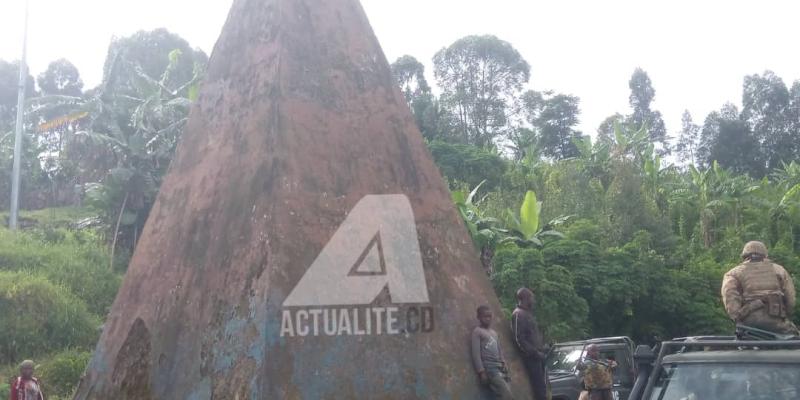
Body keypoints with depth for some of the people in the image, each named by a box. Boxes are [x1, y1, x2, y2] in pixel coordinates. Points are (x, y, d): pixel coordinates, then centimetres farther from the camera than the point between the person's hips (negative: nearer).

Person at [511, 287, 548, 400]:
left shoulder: (528, 313, 18)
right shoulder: (518, 314, -11)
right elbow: (520, 339, -17)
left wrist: (542, 349, 12)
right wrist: (535, 352, -18)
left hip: (537, 355, 9)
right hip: (531, 357, -9)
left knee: (541, 387, 10)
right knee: (539, 388, -11)